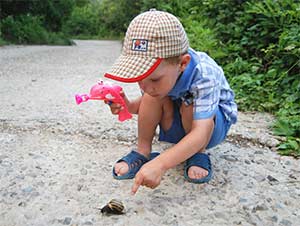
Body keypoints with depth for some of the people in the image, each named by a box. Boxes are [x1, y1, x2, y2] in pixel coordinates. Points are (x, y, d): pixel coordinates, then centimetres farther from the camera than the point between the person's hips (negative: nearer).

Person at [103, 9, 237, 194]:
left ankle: (199, 155, -11)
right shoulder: (156, 72, -22)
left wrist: (160, 164, -58)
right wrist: (128, 106, -26)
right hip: (177, 128, 4)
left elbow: (199, 135, -46)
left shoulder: (204, 75, -38)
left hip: (214, 124, -4)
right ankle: (142, 152, -11)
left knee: (190, 106, -35)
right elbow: (146, 103, -3)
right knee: (154, 96, -24)